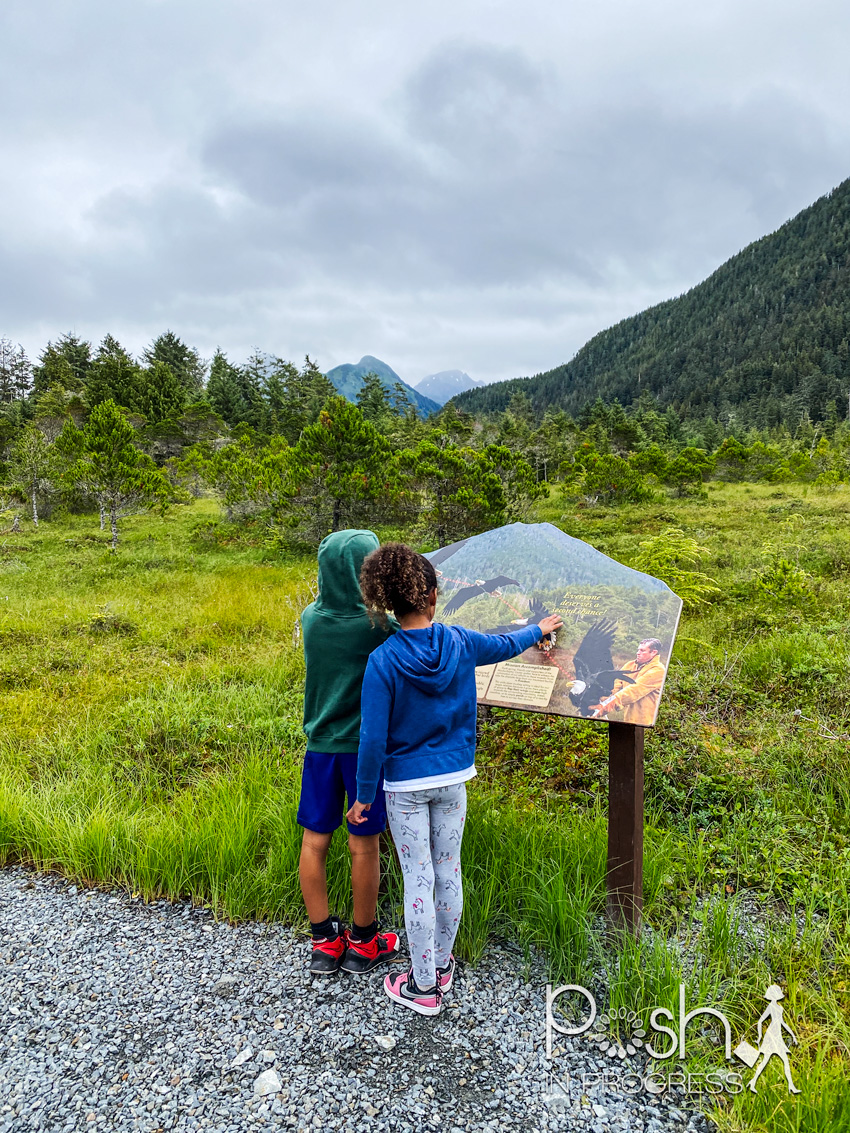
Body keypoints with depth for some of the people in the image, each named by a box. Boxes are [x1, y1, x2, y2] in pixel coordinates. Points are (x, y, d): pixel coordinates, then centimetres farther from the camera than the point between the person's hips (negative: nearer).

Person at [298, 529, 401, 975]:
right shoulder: (378, 626, -19)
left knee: (314, 841, 13)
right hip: (366, 745, -4)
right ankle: (363, 943, 27)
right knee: (364, 845, 10)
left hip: (320, 743, 5)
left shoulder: (310, 618, -3)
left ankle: (324, 941, 26)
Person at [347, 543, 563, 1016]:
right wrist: (539, 630, 34)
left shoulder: (383, 661, -18)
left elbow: (374, 738, -16)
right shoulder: (460, 642, -9)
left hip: (405, 785, -3)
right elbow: (504, 645, 13)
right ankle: (442, 964, 36)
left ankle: (425, 985, 22)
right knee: (449, 872, 17)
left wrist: (365, 795, -3)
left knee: (418, 880, 7)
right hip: (453, 779, 3)